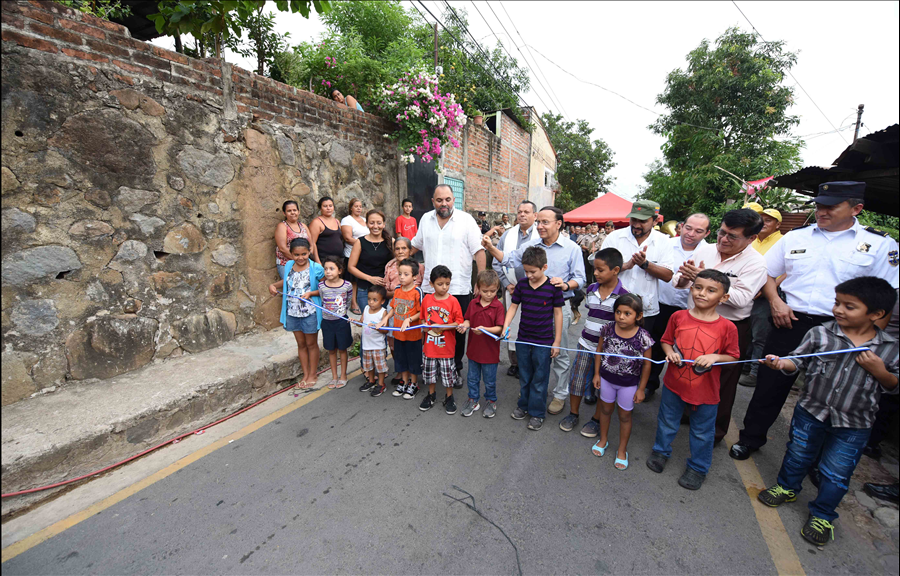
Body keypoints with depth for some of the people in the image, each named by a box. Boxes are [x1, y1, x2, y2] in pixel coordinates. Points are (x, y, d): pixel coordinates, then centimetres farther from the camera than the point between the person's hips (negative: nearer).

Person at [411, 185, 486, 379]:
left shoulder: (466, 220, -3)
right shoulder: (426, 219, 10)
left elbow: (478, 251, -4)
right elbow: (416, 244, 23)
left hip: (459, 288, -3)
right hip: (430, 288, 3)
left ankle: (455, 369, 25)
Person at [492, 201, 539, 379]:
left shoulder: (541, 235, -2)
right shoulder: (508, 235, 10)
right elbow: (497, 262, 10)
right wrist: (506, 284, 1)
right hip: (511, 289, 4)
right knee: (511, 325, 10)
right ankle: (514, 363, 25)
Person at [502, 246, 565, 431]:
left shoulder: (553, 287, -12)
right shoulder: (522, 284, -3)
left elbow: (558, 313, -6)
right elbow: (513, 306, 4)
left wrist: (557, 341, -5)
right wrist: (505, 327, -11)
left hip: (544, 342, -3)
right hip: (523, 339, 4)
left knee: (540, 379, 8)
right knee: (524, 376, 18)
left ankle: (537, 412, 24)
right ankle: (524, 405, 37)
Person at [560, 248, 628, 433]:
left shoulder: (623, 296, -15)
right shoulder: (591, 289, 1)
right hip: (586, 344, 4)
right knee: (576, 380, 10)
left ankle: (597, 420, 31)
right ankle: (573, 415, 30)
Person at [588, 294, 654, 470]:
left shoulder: (643, 337, -22)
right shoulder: (608, 329, -15)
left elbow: (646, 364, -11)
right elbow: (599, 350, -2)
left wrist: (641, 389, -6)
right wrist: (596, 374, 0)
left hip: (629, 384, -2)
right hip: (607, 378, 3)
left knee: (624, 416, 15)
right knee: (606, 409, 21)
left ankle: (622, 450, 36)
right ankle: (603, 440, 45)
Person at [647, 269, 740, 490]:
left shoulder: (727, 327, -14)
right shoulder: (678, 317, -9)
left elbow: (733, 356, -4)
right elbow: (666, 340, 4)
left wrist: (714, 357, -23)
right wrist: (670, 352, -16)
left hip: (705, 391, -1)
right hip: (674, 384, 2)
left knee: (702, 432, 17)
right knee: (667, 422, 22)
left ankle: (698, 467, 40)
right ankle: (661, 451, 47)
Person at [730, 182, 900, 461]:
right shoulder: (795, 236, 5)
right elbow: (767, 273, 11)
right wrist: (775, 302, -4)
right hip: (790, 323, 1)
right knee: (769, 385, 6)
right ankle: (751, 437, 23)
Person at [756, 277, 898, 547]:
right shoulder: (820, 333, -11)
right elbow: (798, 361, -8)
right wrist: (781, 363, -28)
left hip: (853, 426, 0)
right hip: (810, 412, 1)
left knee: (835, 474, 11)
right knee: (798, 456, 19)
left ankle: (822, 515, 33)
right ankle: (787, 488, 45)